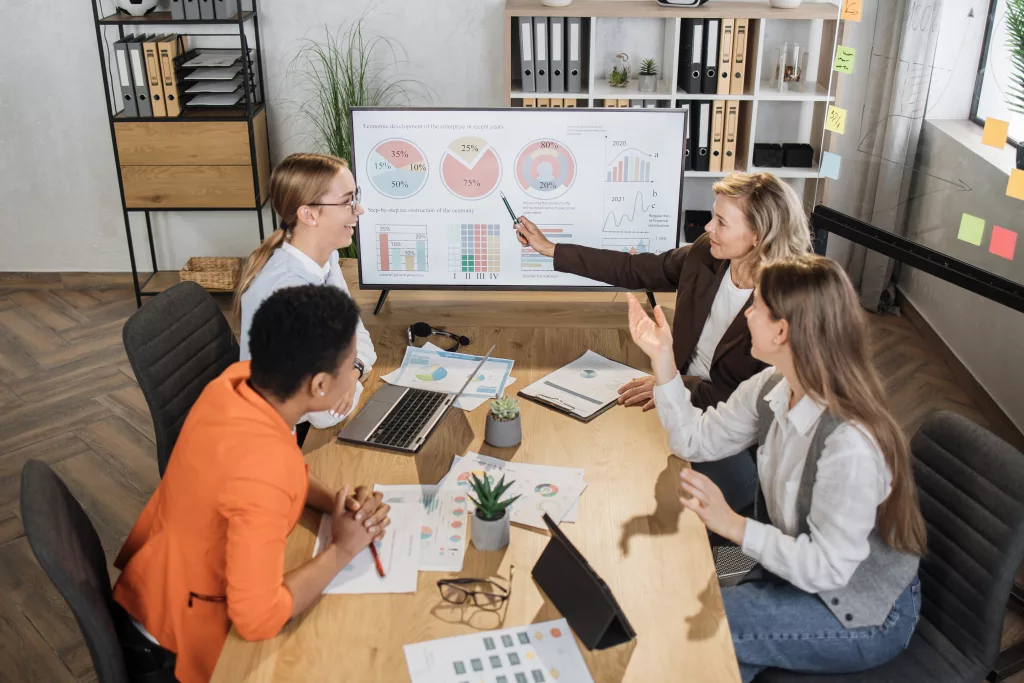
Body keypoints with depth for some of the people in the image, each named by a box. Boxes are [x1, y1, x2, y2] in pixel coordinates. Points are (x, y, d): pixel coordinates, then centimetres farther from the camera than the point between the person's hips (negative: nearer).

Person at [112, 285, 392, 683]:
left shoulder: (241, 379, -16)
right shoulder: (262, 470, -40)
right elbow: (256, 619, -35)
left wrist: (339, 504, -12)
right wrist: (343, 549, -23)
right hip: (183, 631, -7)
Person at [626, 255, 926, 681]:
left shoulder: (850, 444, -35)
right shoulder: (772, 388, -11)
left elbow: (826, 567, -27)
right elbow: (697, 439, -1)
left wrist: (733, 525, -27)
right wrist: (662, 359, -9)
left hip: (865, 616, -7)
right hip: (803, 572, 7)